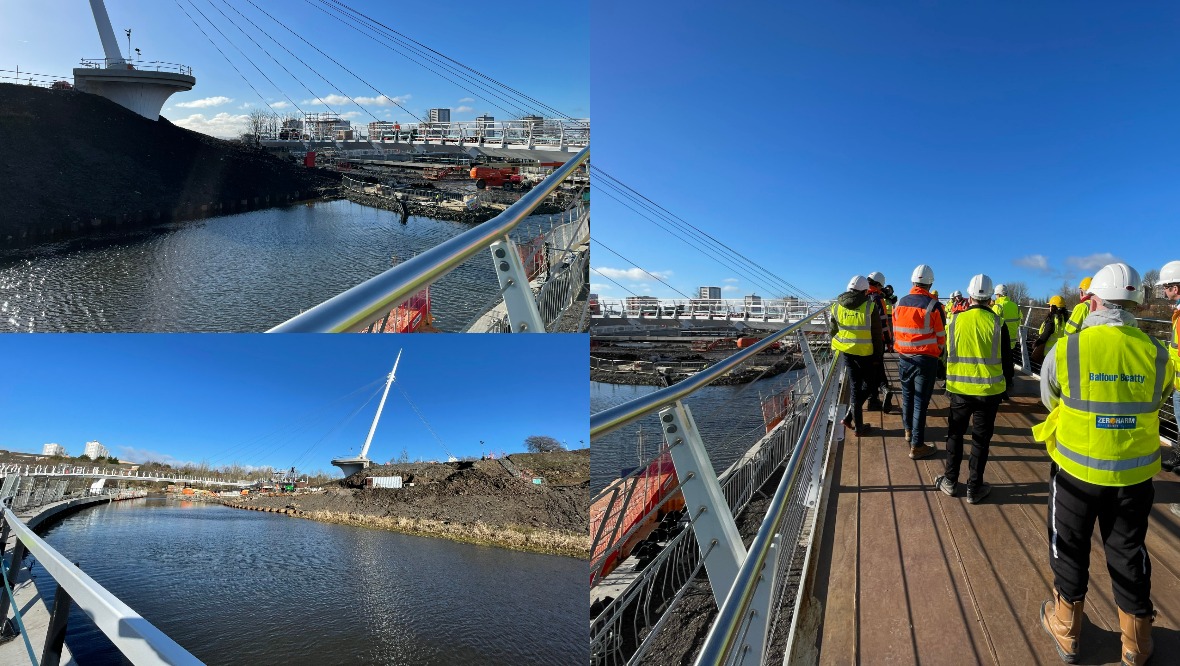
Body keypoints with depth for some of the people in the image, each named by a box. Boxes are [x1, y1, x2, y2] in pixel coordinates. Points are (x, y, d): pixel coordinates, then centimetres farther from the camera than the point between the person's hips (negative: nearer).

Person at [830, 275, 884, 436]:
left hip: (845, 352, 4)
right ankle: (850, 416, 5)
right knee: (869, 383, 14)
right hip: (865, 353, -4)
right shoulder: (869, 307, -12)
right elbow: (877, 334, -7)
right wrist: (879, 353, 4)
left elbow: (832, 330, 9)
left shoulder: (837, 306, -1)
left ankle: (858, 425, 14)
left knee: (855, 386, 14)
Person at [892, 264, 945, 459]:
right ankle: (916, 446, 5)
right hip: (926, 359, -4)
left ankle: (909, 430, 38)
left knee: (907, 395, 21)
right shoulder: (933, 306, -14)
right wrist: (939, 352, 13)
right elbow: (940, 336, -6)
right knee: (921, 401, 1)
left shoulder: (900, 303, -1)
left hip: (903, 358, 4)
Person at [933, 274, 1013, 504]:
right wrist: (1007, 382, 15)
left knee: (955, 434, 16)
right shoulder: (997, 323, -9)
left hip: (960, 389, 1)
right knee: (981, 439, 9)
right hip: (989, 390, -1)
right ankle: (974, 488, 16)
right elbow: (1006, 358, -1)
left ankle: (950, 481, 23)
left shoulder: (956, 321, -5)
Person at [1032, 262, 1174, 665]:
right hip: (1134, 475, 3)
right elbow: (1160, 398, 9)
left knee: (1070, 550, 16)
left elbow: (1049, 400, -1)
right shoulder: (1156, 355, -9)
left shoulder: (1064, 351, -17)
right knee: (1128, 554, 19)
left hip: (1076, 470, -2)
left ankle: (1066, 632, 32)